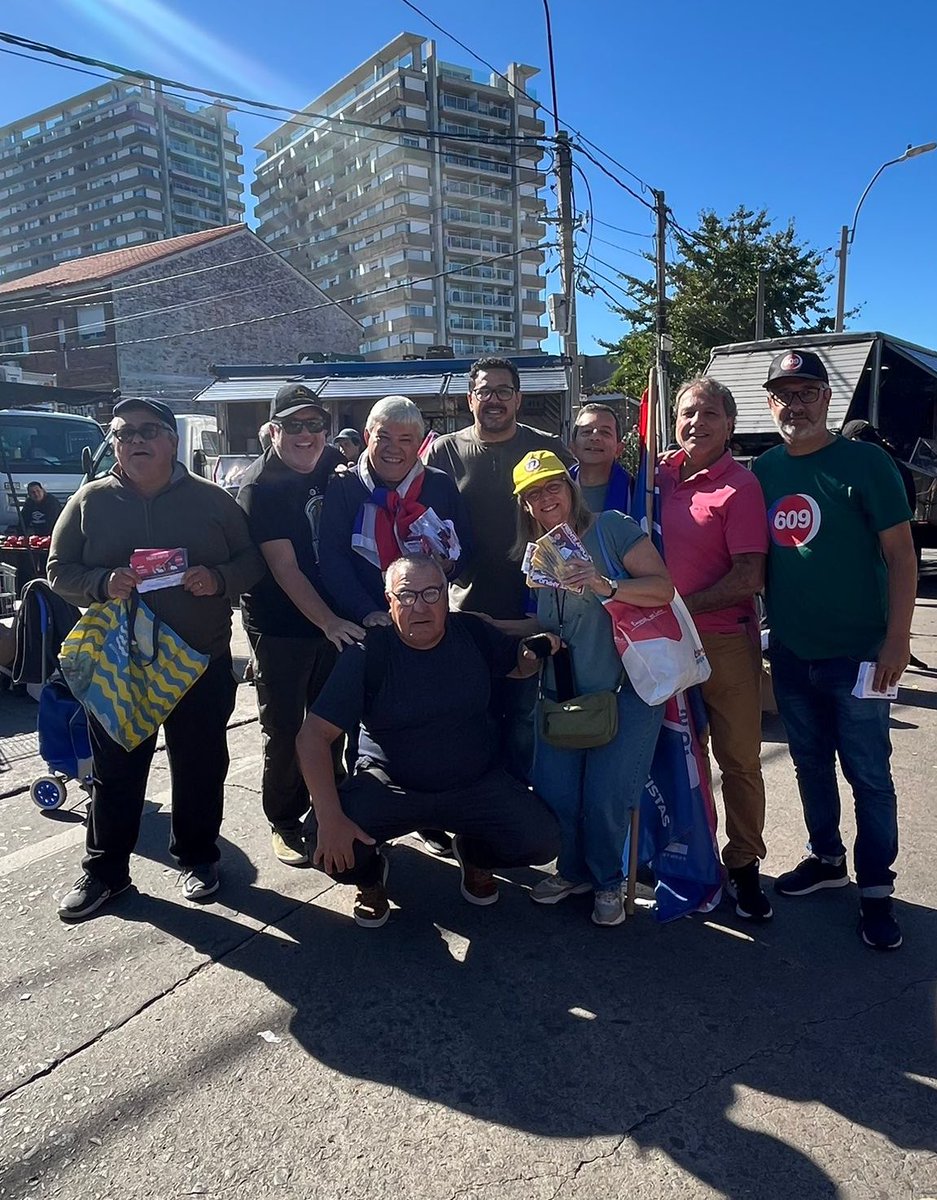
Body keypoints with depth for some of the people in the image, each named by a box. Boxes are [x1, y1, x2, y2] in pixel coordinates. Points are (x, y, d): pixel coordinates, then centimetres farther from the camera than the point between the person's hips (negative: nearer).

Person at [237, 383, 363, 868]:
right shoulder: (259, 486, -14)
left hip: (335, 620, 6)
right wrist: (330, 622, -26)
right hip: (280, 627, -5)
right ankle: (284, 823, 23)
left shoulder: (334, 464, 3)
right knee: (284, 729, 4)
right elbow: (284, 568, -20)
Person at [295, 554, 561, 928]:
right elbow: (314, 735, -20)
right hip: (390, 785, -2)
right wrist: (330, 817, -32)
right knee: (329, 841, -28)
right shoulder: (368, 655, -17)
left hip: (474, 782, 3)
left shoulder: (472, 632, -6)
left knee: (542, 841, -17)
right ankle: (370, 874, 12)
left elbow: (519, 665, 14)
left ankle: (474, 854, 19)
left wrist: (534, 652, -12)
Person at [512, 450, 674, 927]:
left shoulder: (610, 528, -5)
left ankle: (608, 881, 21)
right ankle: (573, 870, 27)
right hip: (561, 697, 5)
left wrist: (607, 586, -27)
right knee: (554, 794, -2)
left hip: (625, 693, -4)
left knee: (605, 798, -8)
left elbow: (663, 587, -13)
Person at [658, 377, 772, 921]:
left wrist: (684, 606, -15)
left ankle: (744, 865, 22)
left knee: (740, 758, 6)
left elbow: (750, 576, -13)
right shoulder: (662, 473, 6)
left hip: (726, 640, -4)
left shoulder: (741, 485, -8)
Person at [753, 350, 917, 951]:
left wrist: (897, 638, -14)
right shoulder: (765, 469, 5)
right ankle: (827, 859, 36)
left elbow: (900, 553, -9)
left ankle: (876, 890, 20)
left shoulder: (866, 462, -8)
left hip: (857, 652, -4)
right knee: (811, 765, 17)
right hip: (789, 652, 5)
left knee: (868, 774, 5)